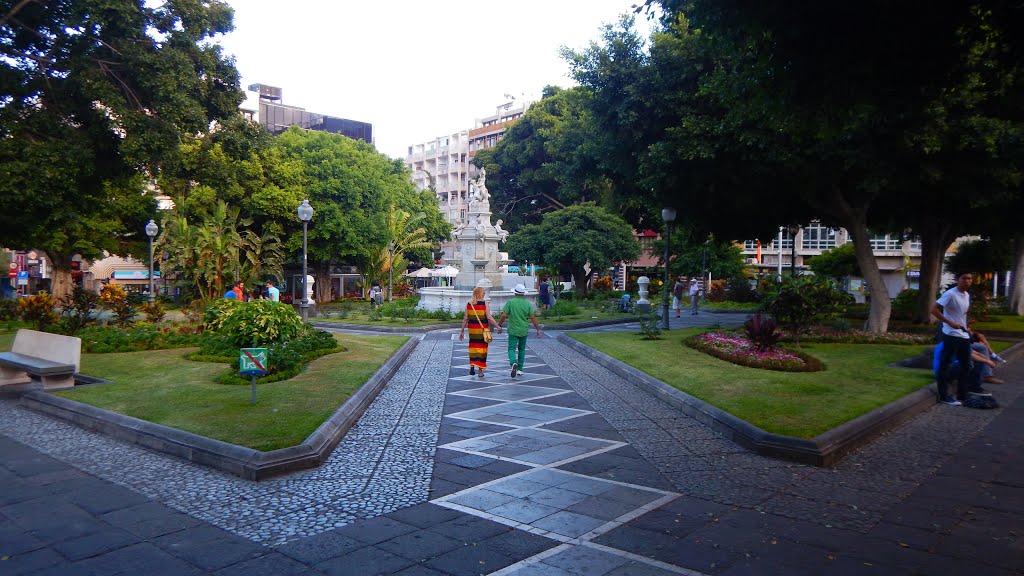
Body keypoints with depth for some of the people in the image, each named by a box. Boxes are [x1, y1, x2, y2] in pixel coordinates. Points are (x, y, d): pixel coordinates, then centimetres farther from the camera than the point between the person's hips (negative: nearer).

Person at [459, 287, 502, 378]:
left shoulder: (468, 304, 2)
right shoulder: (484, 303, -7)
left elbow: (465, 319, 3)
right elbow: (489, 317, -11)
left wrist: (462, 330, 10)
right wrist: (498, 327, -4)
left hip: (472, 329, 2)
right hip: (482, 329, -2)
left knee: (473, 346, 16)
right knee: (482, 347, 7)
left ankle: (472, 365, 0)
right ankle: (480, 370, 10)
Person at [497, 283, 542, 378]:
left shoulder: (510, 302, -7)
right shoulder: (528, 303, -1)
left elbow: (504, 315, -12)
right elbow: (533, 317, -5)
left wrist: (499, 325, 1)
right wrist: (538, 329, 2)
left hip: (513, 330, -3)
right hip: (524, 331, 3)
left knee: (511, 349, 0)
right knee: (522, 349, 17)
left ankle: (514, 363, -28)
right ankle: (519, 369, 20)